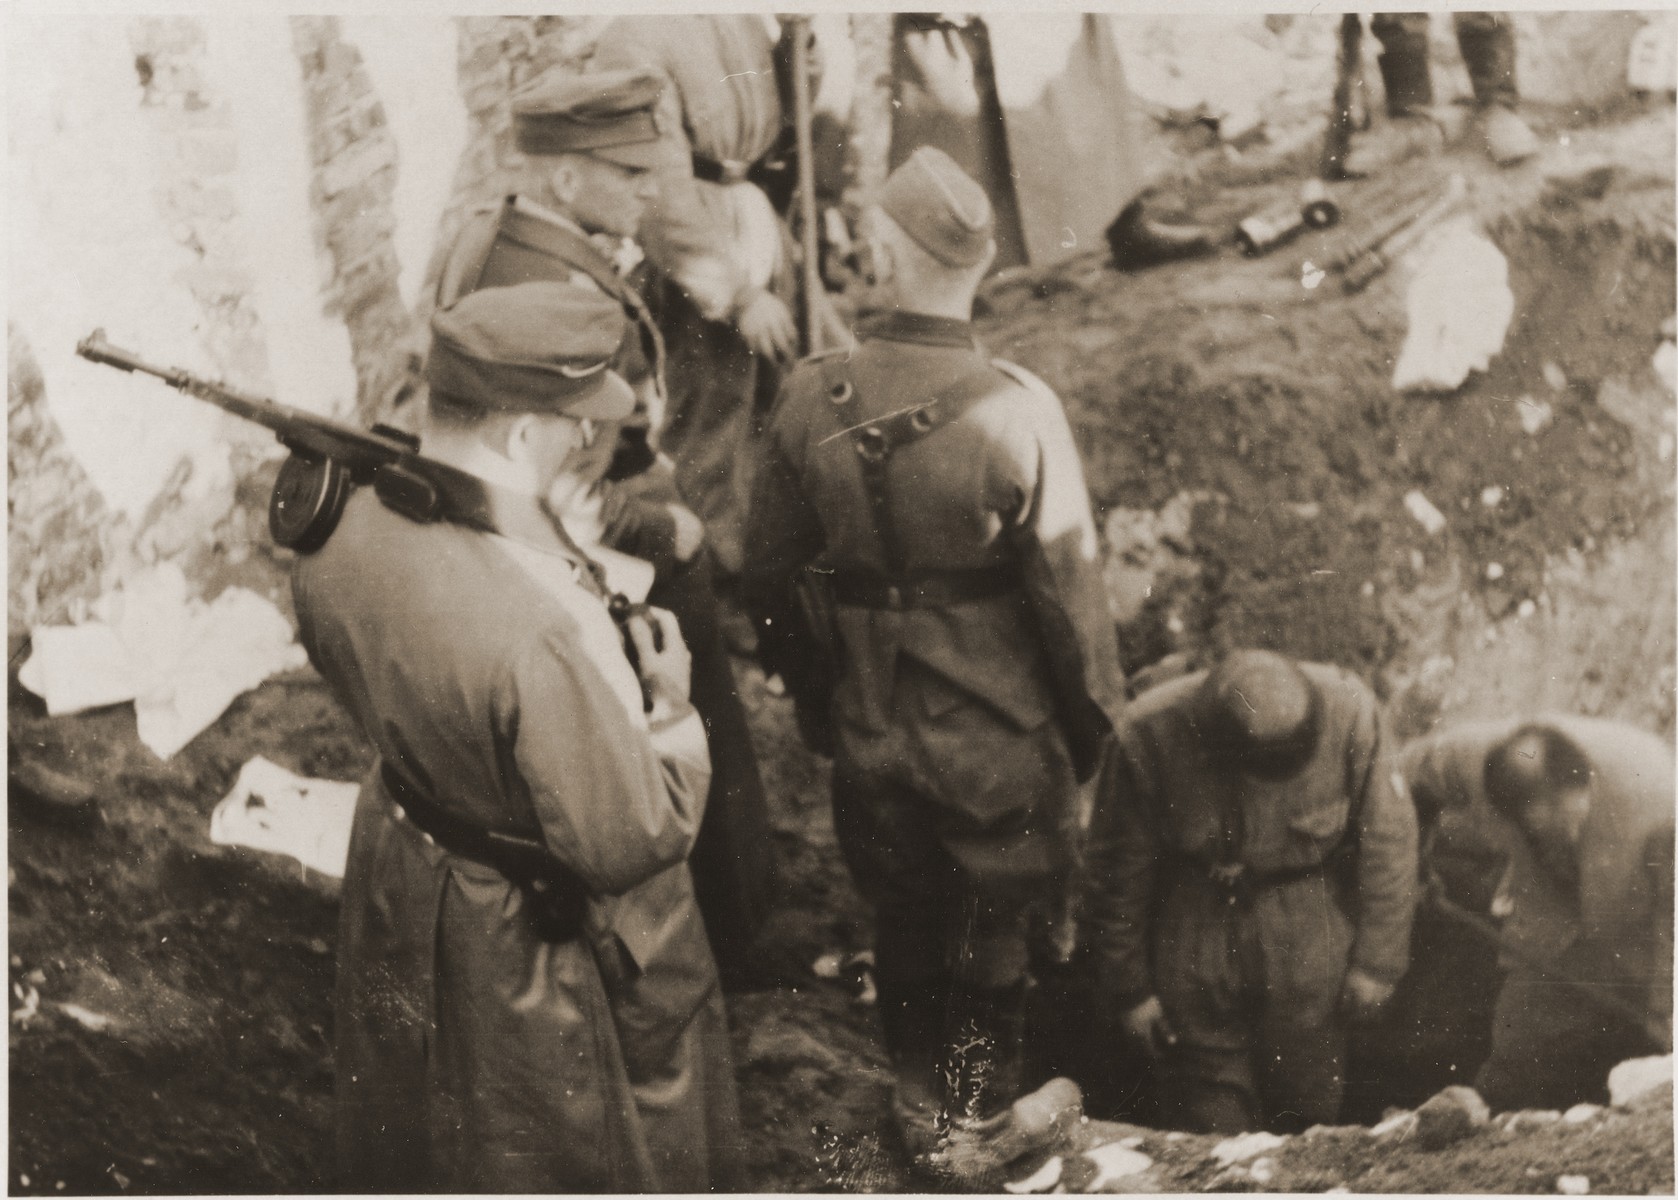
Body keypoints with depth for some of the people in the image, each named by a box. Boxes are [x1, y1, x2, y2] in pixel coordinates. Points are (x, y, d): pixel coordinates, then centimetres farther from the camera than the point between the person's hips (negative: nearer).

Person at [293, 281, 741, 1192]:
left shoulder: (342, 532, -18)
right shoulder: (538, 633, -41)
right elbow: (633, 842, -30)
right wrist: (671, 710, -15)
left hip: (404, 886, 7)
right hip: (550, 940, -7)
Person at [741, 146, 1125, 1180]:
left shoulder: (811, 400, -14)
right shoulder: (1017, 413, -25)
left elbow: (769, 574, -2)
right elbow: (1069, 593, -18)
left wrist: (814, 694, 15)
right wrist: (1099, 725, -1)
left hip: (871, 738, 3)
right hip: (1000, 744, -3)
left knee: (904, 921, 25)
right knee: (995, 932, 20)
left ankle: (921, 1106, 44)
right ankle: (982, 1122, 39)